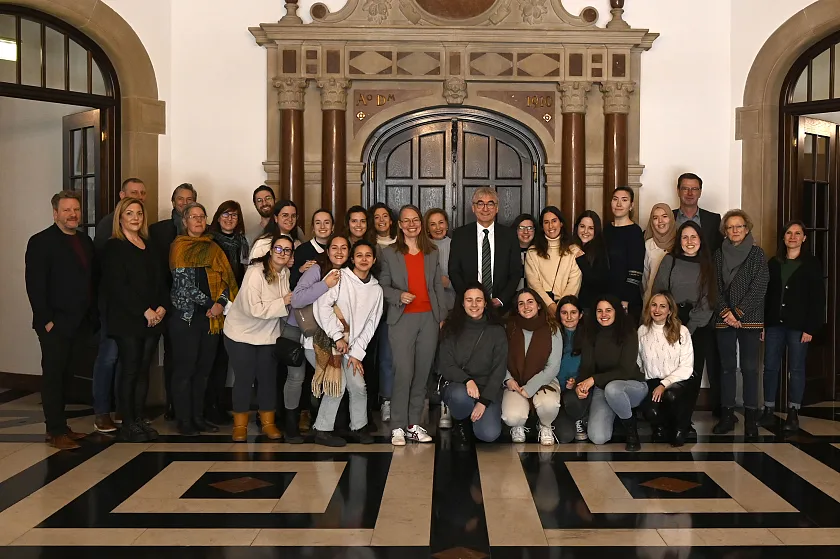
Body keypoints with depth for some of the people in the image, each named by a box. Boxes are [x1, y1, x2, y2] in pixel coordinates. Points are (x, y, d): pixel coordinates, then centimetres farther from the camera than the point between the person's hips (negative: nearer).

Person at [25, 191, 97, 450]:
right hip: (55, 324, -6)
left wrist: (93, 316, 7)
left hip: (81, 323, 6)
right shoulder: (41, 242, -6)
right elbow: (34, 285, -11)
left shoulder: (85, 241, 13)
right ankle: (55, 431, 8)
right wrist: (47, 320, -15)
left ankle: (60, 425, 20)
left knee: (67, 376, 10)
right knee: (54, 376, 2)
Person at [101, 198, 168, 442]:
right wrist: (144, 311, -16)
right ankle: (128, 424, 5)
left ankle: (139, 419, 15)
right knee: (130, 371, -3)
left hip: (153, 319, 6)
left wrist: (162, 306, -3)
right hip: (126, 320, -6)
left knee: (144, 370, 8)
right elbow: (117, 285, -13)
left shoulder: (149, 246, 16)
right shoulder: (114, 247, -4)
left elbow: (160, 279, 14)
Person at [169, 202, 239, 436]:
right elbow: (185, 284, -10)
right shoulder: (179, 247, -1)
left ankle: (198, 417, 18)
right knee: (185, 368, -2)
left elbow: (226, 279, 7)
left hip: (212, 316, 5)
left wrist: (221, 303, -9)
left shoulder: (213, 248, 14)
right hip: (186, 315, -5)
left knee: (203, 368, 9)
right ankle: (184, 420, 6)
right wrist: (208, 303, -12)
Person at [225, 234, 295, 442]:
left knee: (268, 378, 9)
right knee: (244, 378, 2)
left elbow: (291, 300, 14)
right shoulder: (256, 272, -22)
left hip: (269, 335, 5)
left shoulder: (287, 273, -2)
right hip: (242, 333, -5)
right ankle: (240, 425, 17)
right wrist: (283, 302, -27)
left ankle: (268, 422, 23)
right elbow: (253, 308, -30)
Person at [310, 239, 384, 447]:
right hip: (327, 341, -5)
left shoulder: (376, 289, 7)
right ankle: (322, 430, 3)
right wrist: (338, 337, -17)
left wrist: (357, 353, 0)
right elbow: (322, 306, -18)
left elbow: (370, 325, 7)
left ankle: (358, 427, 25)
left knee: (359, 387, 4)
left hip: (350, 346, 5)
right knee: (338, 384, -11)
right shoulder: (339, 277, -9)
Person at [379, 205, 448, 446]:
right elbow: (383, 286, 4)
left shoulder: (432, 253, 13)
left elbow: (438, 286, 13)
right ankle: (398, 427, 0)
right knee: (404, 373, -10)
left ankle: (414, 424, 15)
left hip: (429, 318, 3)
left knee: (422, 373, 4)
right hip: (402, 319, -3)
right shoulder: (389, 253, 5)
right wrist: (399, 295, -15)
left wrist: (442, 316, 8)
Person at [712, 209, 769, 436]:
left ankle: (751, 417, 3)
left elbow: (759, 287, -5)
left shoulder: (757, 254, 2)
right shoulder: (719, 255, 10)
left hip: (750, 319, -3)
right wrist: (725, 312, -8)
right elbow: (716, 287, 5)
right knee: (727, 367, 5)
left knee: (749, 367, -3)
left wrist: (738, 312, -10)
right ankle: (727, 415, 11)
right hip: (724, 319, 3)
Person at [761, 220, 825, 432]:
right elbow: (766, 294, 11)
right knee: (770, 367, 2)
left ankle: (793, 413, 10)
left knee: (796, 369, 2)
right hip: (774, 324, 3)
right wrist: (763, 324, 5)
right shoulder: (774, 263, 12)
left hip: (798, 326, -3)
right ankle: (769, 410, 10)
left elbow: (818, 298, -3)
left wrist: (811, 328, -11)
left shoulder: (812, 263, 1)